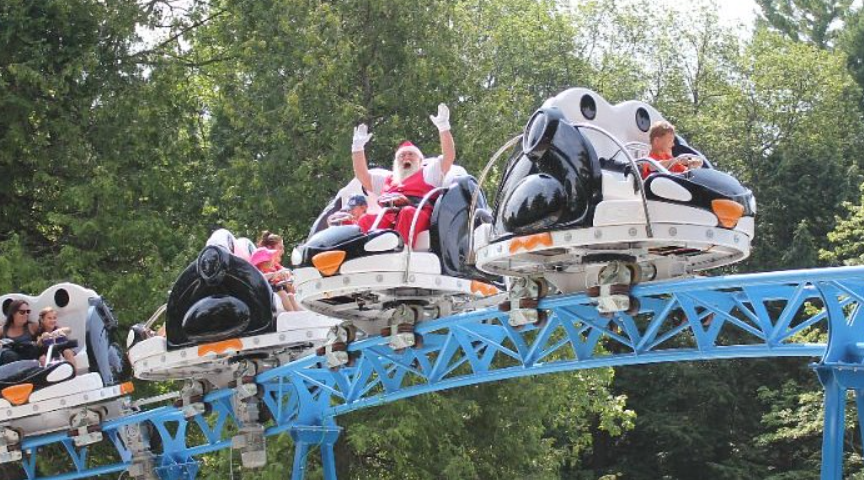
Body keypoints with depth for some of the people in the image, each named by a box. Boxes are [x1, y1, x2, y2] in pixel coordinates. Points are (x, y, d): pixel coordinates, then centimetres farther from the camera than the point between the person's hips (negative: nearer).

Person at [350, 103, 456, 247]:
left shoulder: (428, 173, 28)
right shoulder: (388, 180, 40)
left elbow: (449, 157, 15)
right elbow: (362, 175, 36)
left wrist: (443, 127, 7)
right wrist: (358, 147, 30)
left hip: (418, 214, -3)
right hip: (386, 217, 3)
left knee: (408, 213, -39)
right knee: (366, 220, -29)